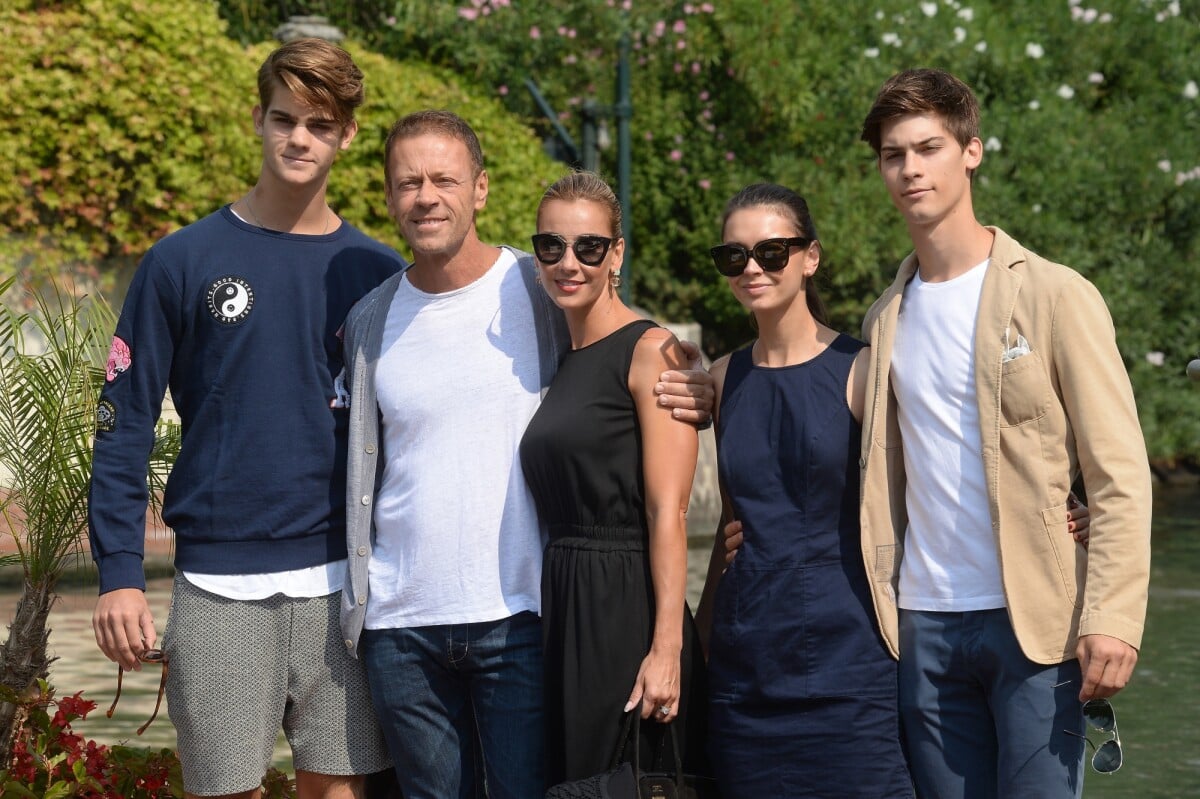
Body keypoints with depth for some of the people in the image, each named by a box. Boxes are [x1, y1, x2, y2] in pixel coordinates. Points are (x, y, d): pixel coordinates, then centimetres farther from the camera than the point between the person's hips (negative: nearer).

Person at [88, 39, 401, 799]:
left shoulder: (378, 274, 7)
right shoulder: (183, 262, 1)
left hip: (343, 579, 2)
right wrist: (120, 575, -6)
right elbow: (124, 426, 1)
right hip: (220, 583, -1)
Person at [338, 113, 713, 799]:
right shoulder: (371, 322, 8)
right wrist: (355, 599, 12)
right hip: (402, 625, 3)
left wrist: (690, 402, -17)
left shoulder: (544, 292, -2)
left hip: (518, 616, -3)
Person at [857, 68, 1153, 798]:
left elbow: (1119, 476, -7)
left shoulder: (1055, 295, -2)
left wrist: (1112, 618, -16)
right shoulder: (887, 318, 13)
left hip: (1035, 623, -4)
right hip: (923, 626, 4)